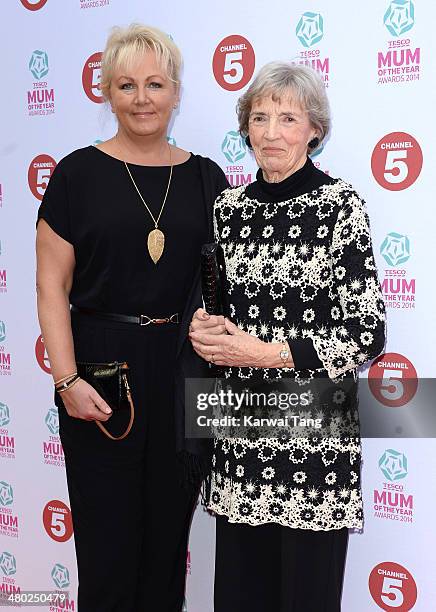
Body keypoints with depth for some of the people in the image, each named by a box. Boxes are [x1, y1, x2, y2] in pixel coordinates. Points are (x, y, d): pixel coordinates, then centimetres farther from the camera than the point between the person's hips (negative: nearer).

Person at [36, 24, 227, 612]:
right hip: (102, 368, -2)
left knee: (170, 534, 14)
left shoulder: (205, 177, 6)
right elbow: (52, 288, -3)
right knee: (108, 538, 6)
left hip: (184, 372, 3)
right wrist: (68, 380, -12)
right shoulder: (79, 173, -2)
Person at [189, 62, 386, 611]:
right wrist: (204, 326, -3)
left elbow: (367, 335, -12)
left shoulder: (340, 205, -9)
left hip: (312, 435, -4)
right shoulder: (229, 206, 7)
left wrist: (266, 353, -16)